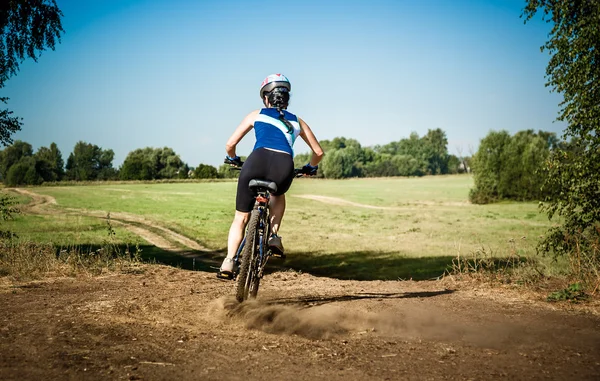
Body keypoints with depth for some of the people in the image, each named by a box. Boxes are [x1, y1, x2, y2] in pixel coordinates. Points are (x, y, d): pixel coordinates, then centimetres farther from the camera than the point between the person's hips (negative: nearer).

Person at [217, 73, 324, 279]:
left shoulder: (256, 115, 24)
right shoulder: (297, 121, 28)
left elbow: (230, 144, 21)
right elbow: (318, 151, 32)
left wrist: (232, 158, 42)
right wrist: (311, 167, 52)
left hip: (257, 161, -1)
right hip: (284, 166, 1)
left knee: (241, 218, 16)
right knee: (278, 195, 38)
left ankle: (228, 262, 2)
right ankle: (273, 236, 18)